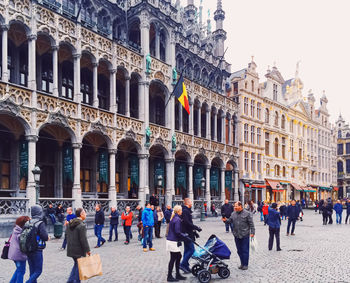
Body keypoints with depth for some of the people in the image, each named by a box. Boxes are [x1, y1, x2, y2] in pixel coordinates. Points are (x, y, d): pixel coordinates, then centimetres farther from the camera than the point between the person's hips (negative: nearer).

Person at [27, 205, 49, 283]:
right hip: (37, 250, -6)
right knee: (38, 271, 3)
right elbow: (45, 236, -20)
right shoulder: (40, 223, -16)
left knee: (32, 271, 17)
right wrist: (47, 238, 0)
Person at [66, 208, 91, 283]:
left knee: (76, 264, 23)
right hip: (79, 250, -8)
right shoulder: (82, 225, -20)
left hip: (71, 249, 8)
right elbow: (83, 239, -20)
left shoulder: (69, 223, 6)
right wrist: (87, 250, -12)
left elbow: (66, 235, 14)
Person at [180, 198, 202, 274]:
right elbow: (187, 223, -24)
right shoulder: (185, 211, -15)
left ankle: (186, 267, 18)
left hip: (188, 234, 10)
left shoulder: (187, 211, 17)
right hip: (187, 234, -10)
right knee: (191, 249, -9)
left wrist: (194, 232, 21)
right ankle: (183, 264, -6)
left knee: (187, 250, 13)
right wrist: (197, 228, -19)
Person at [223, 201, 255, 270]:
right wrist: (226, 220, -10)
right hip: (236, 235, 5)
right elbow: (230, 220, 10)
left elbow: (251, 224, -5)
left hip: (245, 235, -5)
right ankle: (242, 263, 25)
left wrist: (252, 232, -10)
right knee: (239, 250, 12)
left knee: (245, 250, 0)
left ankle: (245, 264, 10)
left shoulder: (247, 214, -6)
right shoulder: (233, 214, 8)